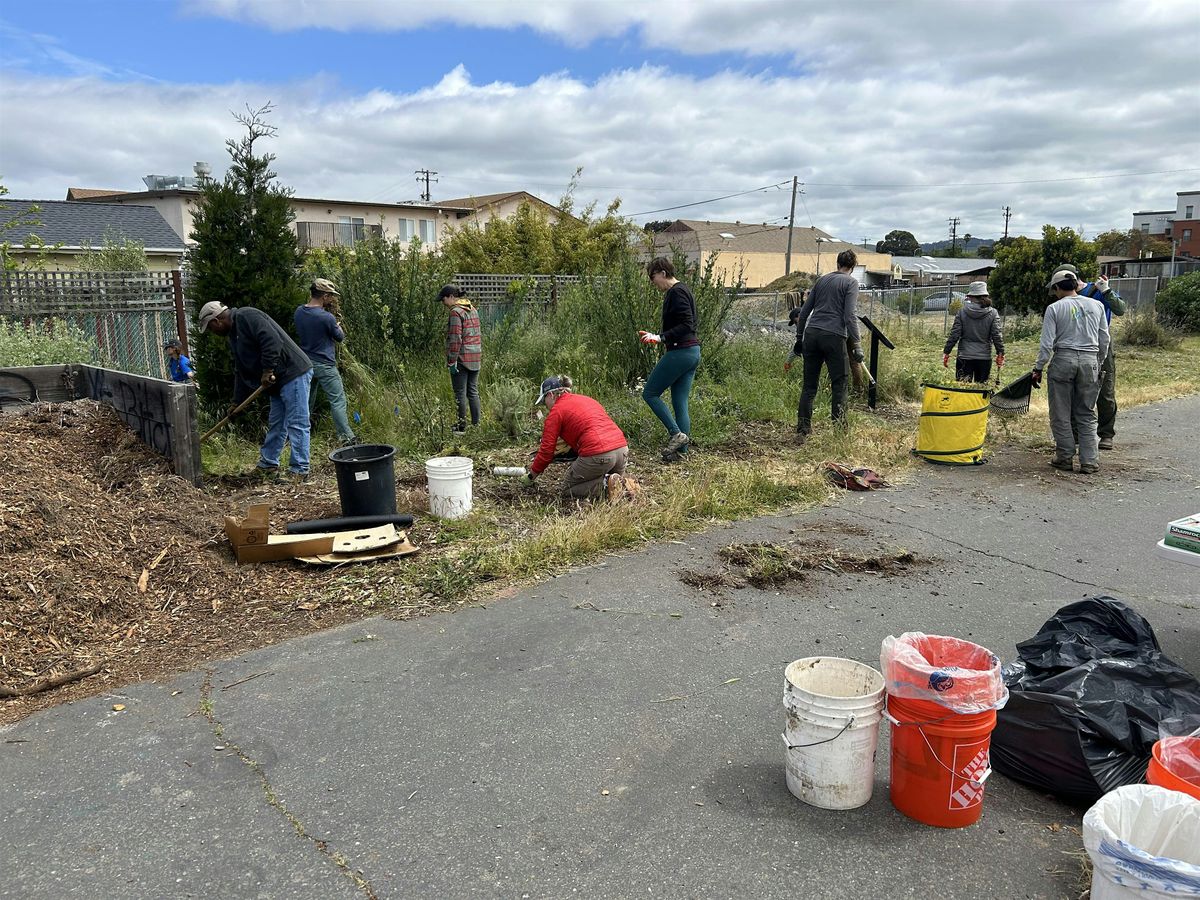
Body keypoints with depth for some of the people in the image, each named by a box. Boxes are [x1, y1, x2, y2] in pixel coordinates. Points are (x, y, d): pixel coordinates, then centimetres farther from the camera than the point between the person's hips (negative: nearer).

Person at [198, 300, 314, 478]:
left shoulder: (246, 316, -11)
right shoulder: (234, 334, 21)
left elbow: (272, 341, -25)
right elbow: (241, 371, 26)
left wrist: (268, 371, -22)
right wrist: (237, 401, 25)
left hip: (294, 373, -10)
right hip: (278, 380, 10)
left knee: (296, 424, -7)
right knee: (275, 424, 17)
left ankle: (300, 470, -5)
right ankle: (268, 463, 28)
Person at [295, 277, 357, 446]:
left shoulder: (299, 311, 0)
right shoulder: (327, 318, -19)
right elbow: (341, 337, -4)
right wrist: (338, 325, 18)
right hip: (324, 366, -7)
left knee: (306, 400, 18)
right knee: (338, 401, -4)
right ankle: (346, 437, -6)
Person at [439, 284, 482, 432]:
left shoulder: (456, 312, -12)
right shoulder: (473, 310, 14)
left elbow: (455, 339, -18)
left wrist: (452, 361, -16)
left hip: (462, 359, -8)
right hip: (475, 359, 8)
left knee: (460, 393, -1)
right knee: (473, 392, 12)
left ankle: (461, 426, 4)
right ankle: (476, 424, 15)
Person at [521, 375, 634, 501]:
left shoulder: (556, 411, 2)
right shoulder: (586, 399, 24)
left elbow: (546, 450, 1)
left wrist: (532, 475, 14)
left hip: (597, 455, -7)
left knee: (567, 489, 14)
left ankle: (606, 485, -8)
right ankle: (623, 484, 1)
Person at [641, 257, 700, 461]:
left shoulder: (676, 292, -13)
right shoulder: (680, 290, 18)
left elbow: (686, 325, -21)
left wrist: (661, 338, -24)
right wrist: (655, 336, 23)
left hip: (680, 352, -10)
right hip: (692, 352, 10)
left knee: (650, 393, -1)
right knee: (680, 402, 10)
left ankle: (676, 434, -6)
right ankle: (682, 449, 11)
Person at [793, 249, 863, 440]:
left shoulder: (822, 280, 20)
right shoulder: (851, 282, 4)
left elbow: (804, 312, 20)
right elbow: (850, 315, -8)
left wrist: (800, 336, 27)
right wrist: (857, 344, -7)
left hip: (811, 334, 5)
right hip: (833, 336, -5)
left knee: (809, 386, 6)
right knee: (839, 384, 4)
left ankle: (802, 431, 5)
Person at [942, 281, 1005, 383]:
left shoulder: (962, 312, -4)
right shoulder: (992, 313, -2)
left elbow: (954, 334, -4)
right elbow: (997, 336, -2)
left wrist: (946, 352, 3)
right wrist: (1000, 353, 7)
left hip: (965, 356, -1)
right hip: (985, 358, 1)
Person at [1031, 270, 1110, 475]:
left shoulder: (1055, 308, -4)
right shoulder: (1096, 305, 8)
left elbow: (1046, 343, -7)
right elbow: (1104, 340, 11)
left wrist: (1038, 368, 0)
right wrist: (1098, 363, 22)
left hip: (1063, 360, -3)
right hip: (1090, 360, 3)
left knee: (1061, 414, 6)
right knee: (1086, 414, 9)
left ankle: (1065, 458, 9)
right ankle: (1088, 461, 7)